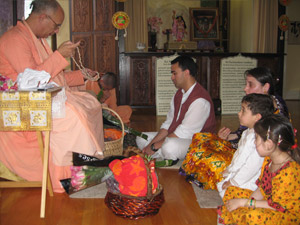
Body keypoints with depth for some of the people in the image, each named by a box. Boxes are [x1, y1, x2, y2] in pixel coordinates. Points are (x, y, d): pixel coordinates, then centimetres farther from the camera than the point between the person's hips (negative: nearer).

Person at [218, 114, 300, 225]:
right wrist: (249, 201, -13)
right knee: (231, 192, 4)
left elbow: (276, 206, -23)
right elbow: (262, 188, 5)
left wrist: (244, 202, -19)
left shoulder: (289, 171, -30)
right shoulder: (269, 159, -3)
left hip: (286, 214, -9)